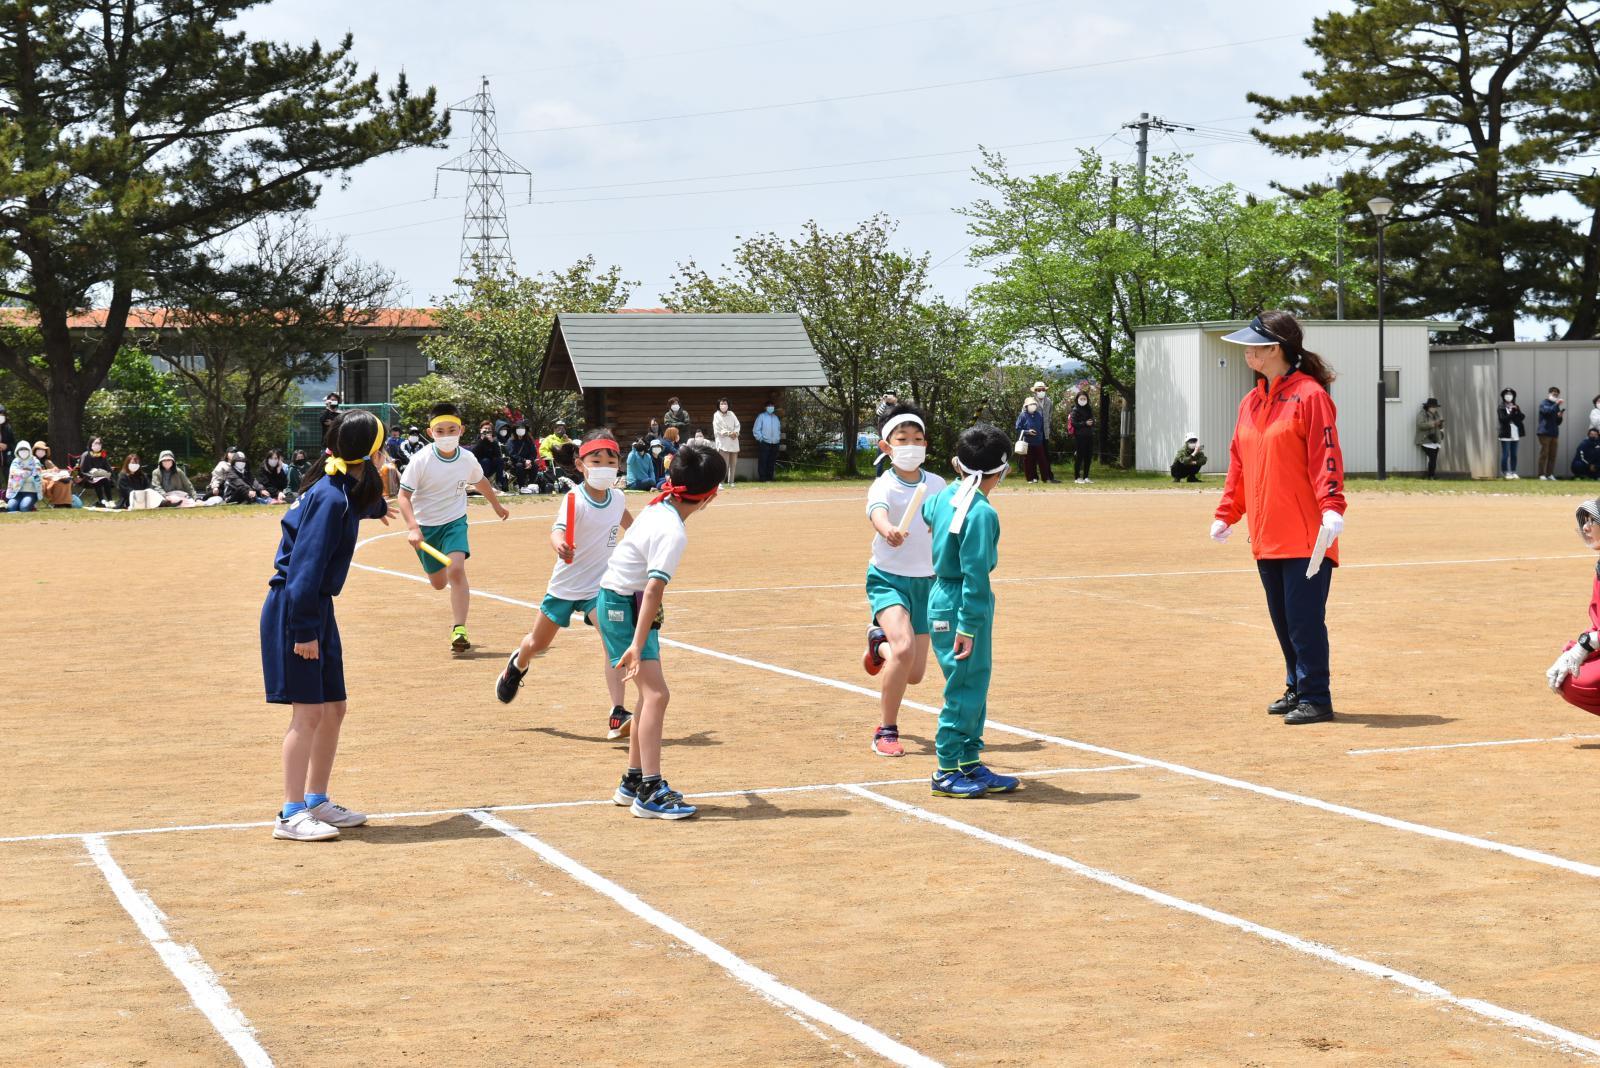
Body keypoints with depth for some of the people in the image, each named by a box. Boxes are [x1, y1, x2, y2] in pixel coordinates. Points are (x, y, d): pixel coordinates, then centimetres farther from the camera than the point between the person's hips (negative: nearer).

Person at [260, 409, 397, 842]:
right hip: (294, 610, -10)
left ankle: (316, 801, 24)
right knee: (308, 711, -9)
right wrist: (303, 630, -24)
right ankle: (291, 814, -6)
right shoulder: (331, 498, -20)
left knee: (334, 708, 14)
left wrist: (377, 508, 58)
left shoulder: (346, 491, 9)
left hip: (317, 610, 10)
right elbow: (306, 566, -24)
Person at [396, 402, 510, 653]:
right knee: (438, 582, 12)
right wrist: (413, 527, -33)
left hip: (454, 521, 0)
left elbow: (480, 481, 14)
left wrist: (497, 505, 31)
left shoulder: (467, 459, -9)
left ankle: (459, 629, -21)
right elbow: (404, 495, -18)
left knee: (456, 569, -24)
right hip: (426, 526, 0)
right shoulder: (421, 460, -19)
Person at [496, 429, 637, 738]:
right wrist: (560, 545, -62)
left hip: (599, 586, 2)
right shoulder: (576, 500, -22)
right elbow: (556, 530, -41)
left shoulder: (617, 498, -5)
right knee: (537, 644, 17)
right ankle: (518, 664, 54)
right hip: (565, 585, -2)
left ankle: (617, 715, -24)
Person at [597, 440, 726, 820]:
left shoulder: (659, 508, 3)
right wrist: (638, 645, -32)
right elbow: (654, 589, -29)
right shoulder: (673, 533, -24)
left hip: (620, 600, 10)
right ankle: (650, 792, -19)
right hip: (623, 606, -10)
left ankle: (634, 781, 23)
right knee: (656, 693, -15)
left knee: (650, 692, 15)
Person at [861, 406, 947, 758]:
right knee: (904, 647, -30)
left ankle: (879, 643, 42)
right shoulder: (884, 486, -15)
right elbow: (876, 511, -39)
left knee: (914, 674, 6)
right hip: (888, 579, -5)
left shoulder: (938, 485, 0)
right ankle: (886, 732, -13)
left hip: (927, 582, 5)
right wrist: (889, 530, -62)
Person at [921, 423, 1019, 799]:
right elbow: (974, 574, -22)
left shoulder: (947, 496, 6)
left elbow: (927, 511, 32)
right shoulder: (982, 514, -20)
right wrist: (967, 627, -22)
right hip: (958, 608, -9)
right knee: (963, 689, -1)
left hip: (943, 596, 9)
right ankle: (946, 771, 7)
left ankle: (970, 764, 23)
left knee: (976, 684, 16)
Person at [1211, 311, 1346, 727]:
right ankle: (1296, 689, 23)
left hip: (1306, 536, -8)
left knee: (1304, 618, -6)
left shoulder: (1309, 395, -9)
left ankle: (1315, 697, 1)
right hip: (1265, 534, 8)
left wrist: (1331, 507, -25)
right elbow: (1238, 462, 20)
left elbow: (1326, 455, -16)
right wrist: (1226, 515, 18)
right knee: (1282, 618, 12)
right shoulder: (1250, 403, 15)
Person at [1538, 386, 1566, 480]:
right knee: (1544, 454, -7)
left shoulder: (1556, 406, 19)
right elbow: (1547, 411, -22)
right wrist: (1557, 404, -28)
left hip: (1554, 433, 6)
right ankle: (1542, 475, -6)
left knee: (1552, 455, 2)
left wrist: (1560, 417, -1)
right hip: (1545, 433, -6)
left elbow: (1558, 422, 19)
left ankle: (1550, 474, 5)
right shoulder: (1544, 403, 1)